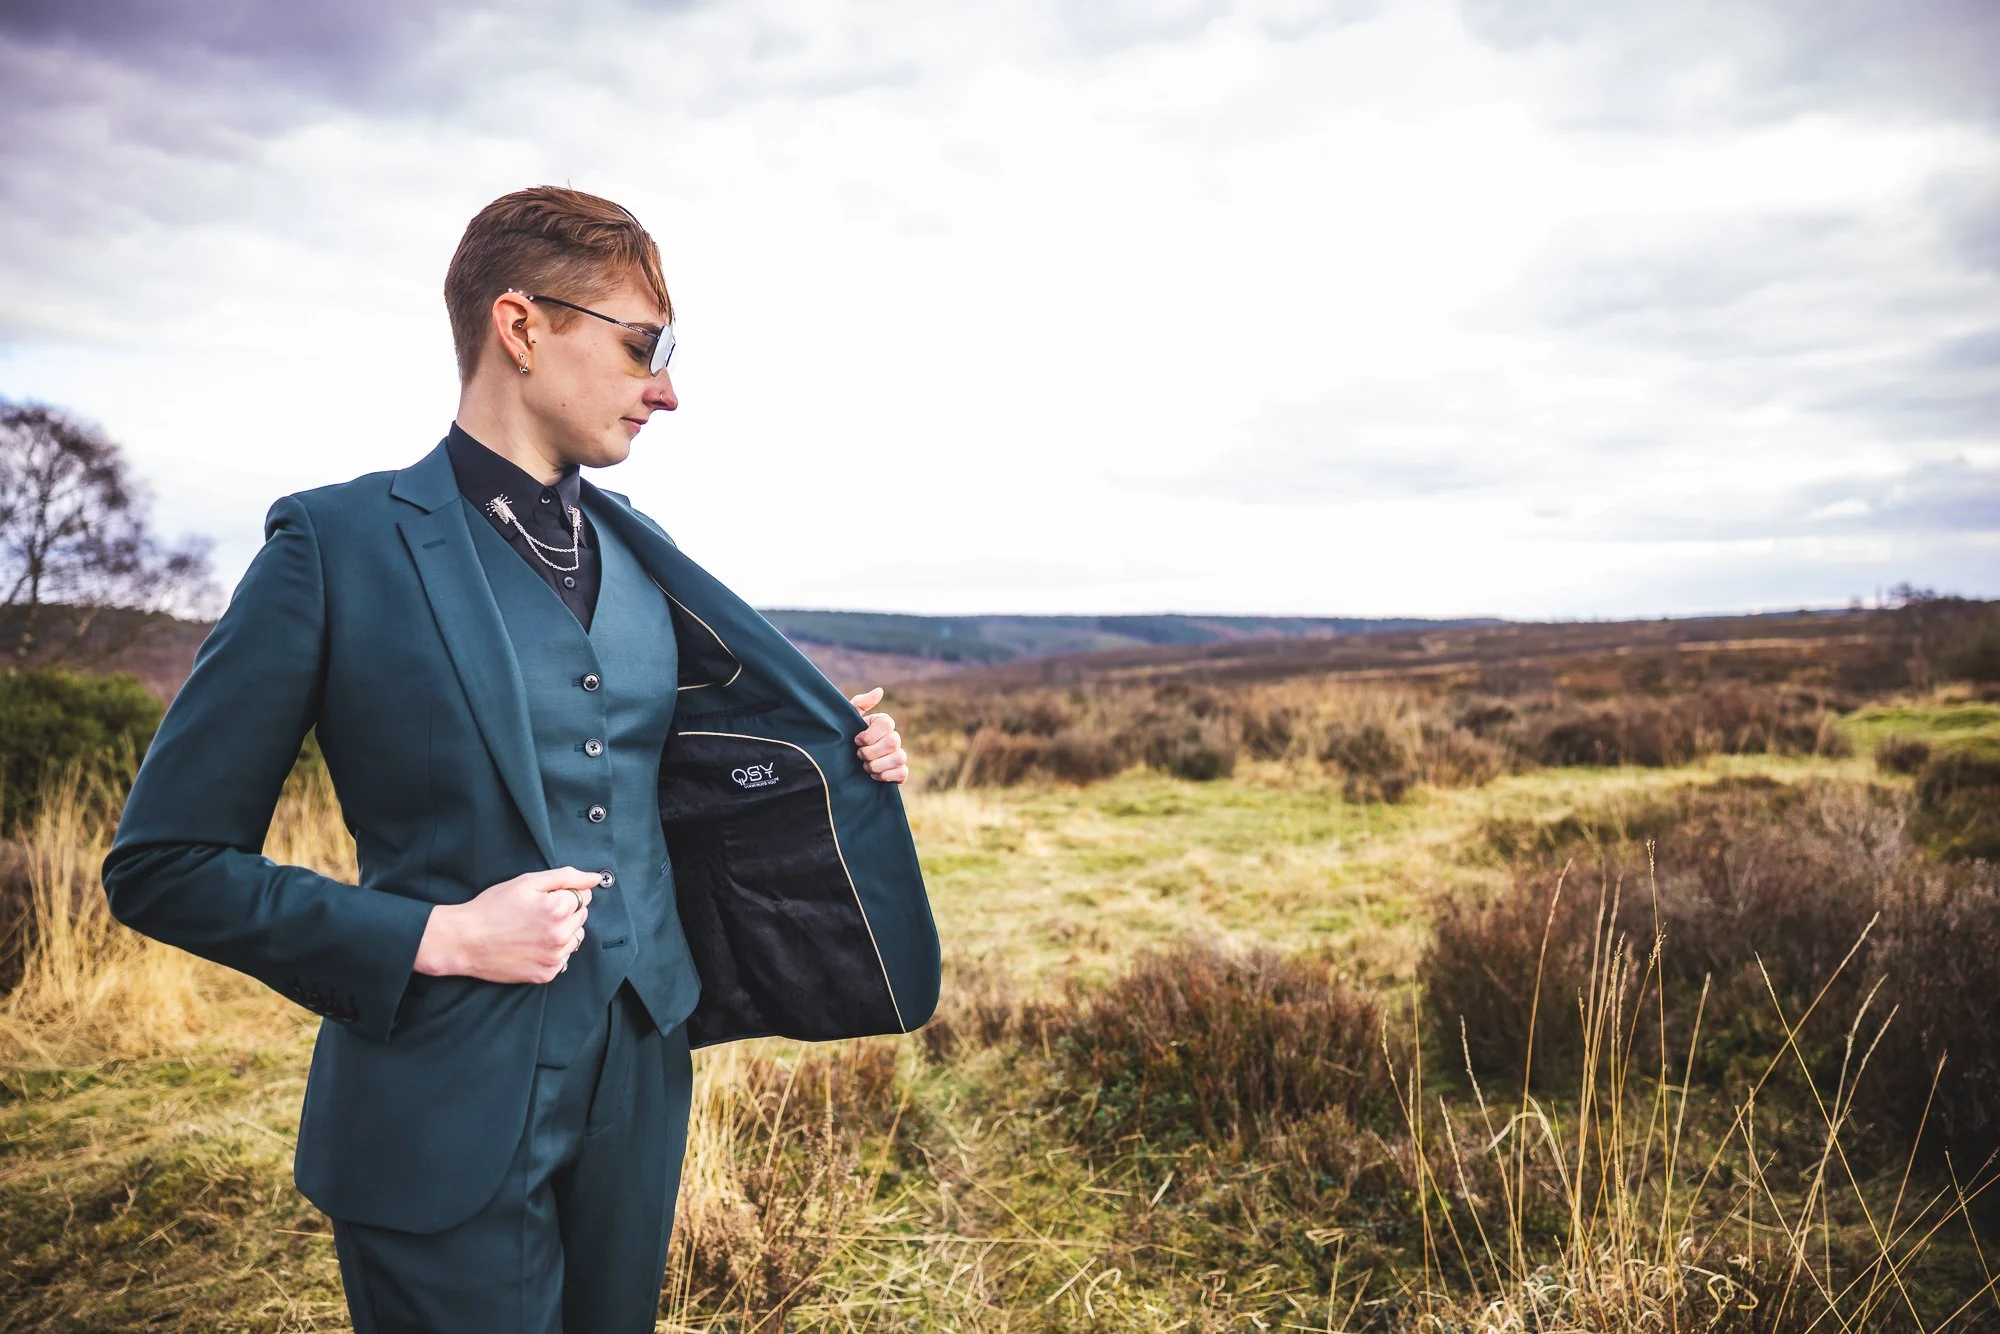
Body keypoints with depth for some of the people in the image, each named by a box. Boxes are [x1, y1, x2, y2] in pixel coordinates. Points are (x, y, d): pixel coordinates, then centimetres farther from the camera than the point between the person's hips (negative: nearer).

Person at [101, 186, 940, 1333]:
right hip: (450, 1117, -6)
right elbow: (163, 865, -9)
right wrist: (438, 937, -19)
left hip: (642, 1081, 6)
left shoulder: (642, 555, 6)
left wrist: (842, 762, 1)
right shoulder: (340, 545, -12)